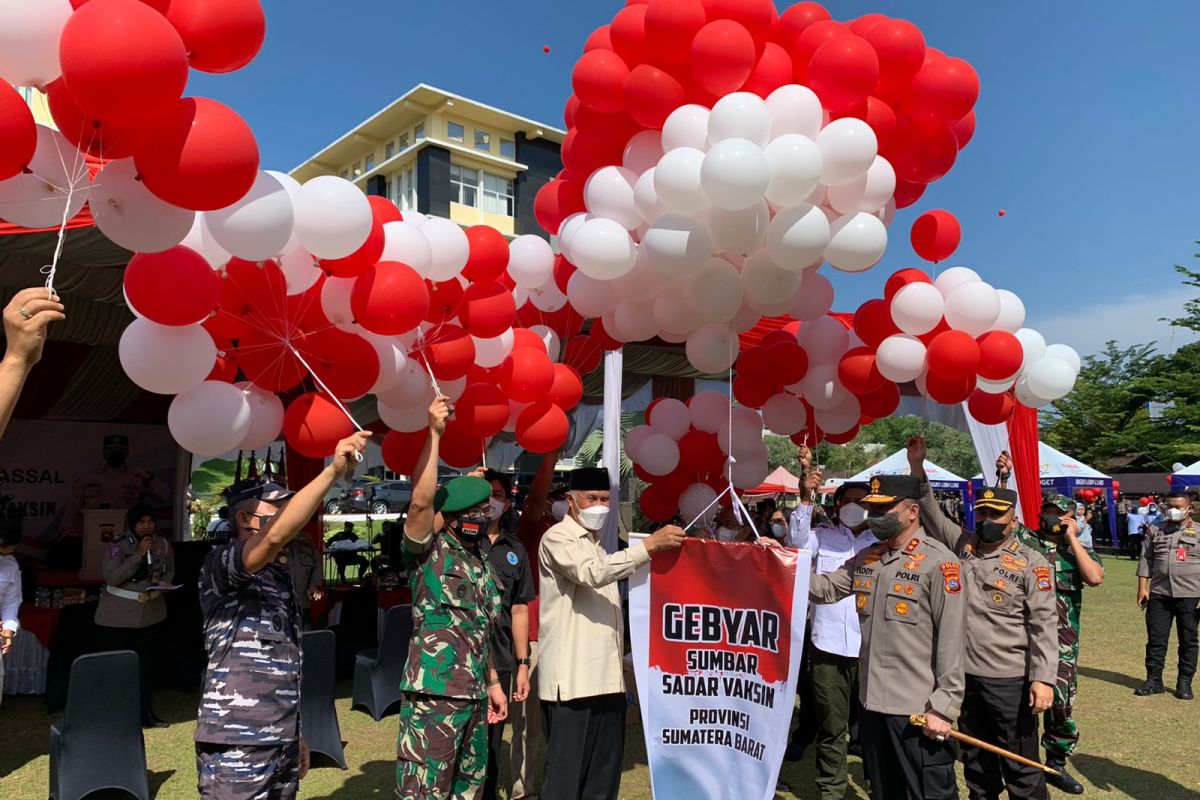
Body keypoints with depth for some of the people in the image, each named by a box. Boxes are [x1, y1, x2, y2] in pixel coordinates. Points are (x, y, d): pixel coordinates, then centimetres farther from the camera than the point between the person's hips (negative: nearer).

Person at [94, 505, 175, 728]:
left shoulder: (162, 544, 1)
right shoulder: (117, 546, -11)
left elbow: (170, 571, 14)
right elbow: (111, 578, -22)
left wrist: (164, 583, -8)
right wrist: (138, 555, -26)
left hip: (151, 614, 4)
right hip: (117, 617, -4)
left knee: (146, 665, 12)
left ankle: (145, 713, 24)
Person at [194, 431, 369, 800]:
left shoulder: (280, 575, 15)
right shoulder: (219, 566, -10)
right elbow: (276, 536, -32)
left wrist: (295, 735, 17)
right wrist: (333, 471, -37)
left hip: (281, 743, 8)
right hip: (236, 746, -8)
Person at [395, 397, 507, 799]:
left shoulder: (480, 562, 15)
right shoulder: (428, 550, -5)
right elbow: (420, 500, -24)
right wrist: (434, 433, -23)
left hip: (474, 693, 8)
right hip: (434, 691, -8)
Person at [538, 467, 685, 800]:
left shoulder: (597, 544, 22)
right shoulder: (557, 538, -6)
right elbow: (593, 572, -24)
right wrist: (649, 544, -27)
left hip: (606, 676, 9)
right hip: (572, 678, -8)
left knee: (604, 771, 11)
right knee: (566, 769, -6)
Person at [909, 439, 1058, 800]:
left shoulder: (1031, 563, -9)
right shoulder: (963, 544, 4)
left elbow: (1044, 624, -11)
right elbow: (931, 512, 6)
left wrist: (1043, 678, -17)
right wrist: (917, 467, -5)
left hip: (1010, 680, -5)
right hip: (965, 675, 5)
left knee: (1021, 768, 6)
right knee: (975, 762, 20)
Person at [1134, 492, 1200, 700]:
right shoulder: (1156, 531, 10)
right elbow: (1146, 560, 10)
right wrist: (1142, 588, 3)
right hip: (1159, 595, 3)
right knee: (1156, 639, 5)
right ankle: (1154, 680, 14)